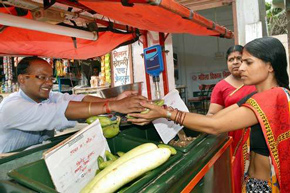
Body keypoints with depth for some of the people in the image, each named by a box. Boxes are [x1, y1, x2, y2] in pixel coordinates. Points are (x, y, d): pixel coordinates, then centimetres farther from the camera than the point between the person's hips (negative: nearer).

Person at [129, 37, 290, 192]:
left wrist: (166, 113, -23)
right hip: (253, 179, 7)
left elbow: (214, 126, -26)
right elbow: (213, 118, -4)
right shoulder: (255, 98, 5)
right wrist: (165, 112, -13)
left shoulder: (275, 97, -23)